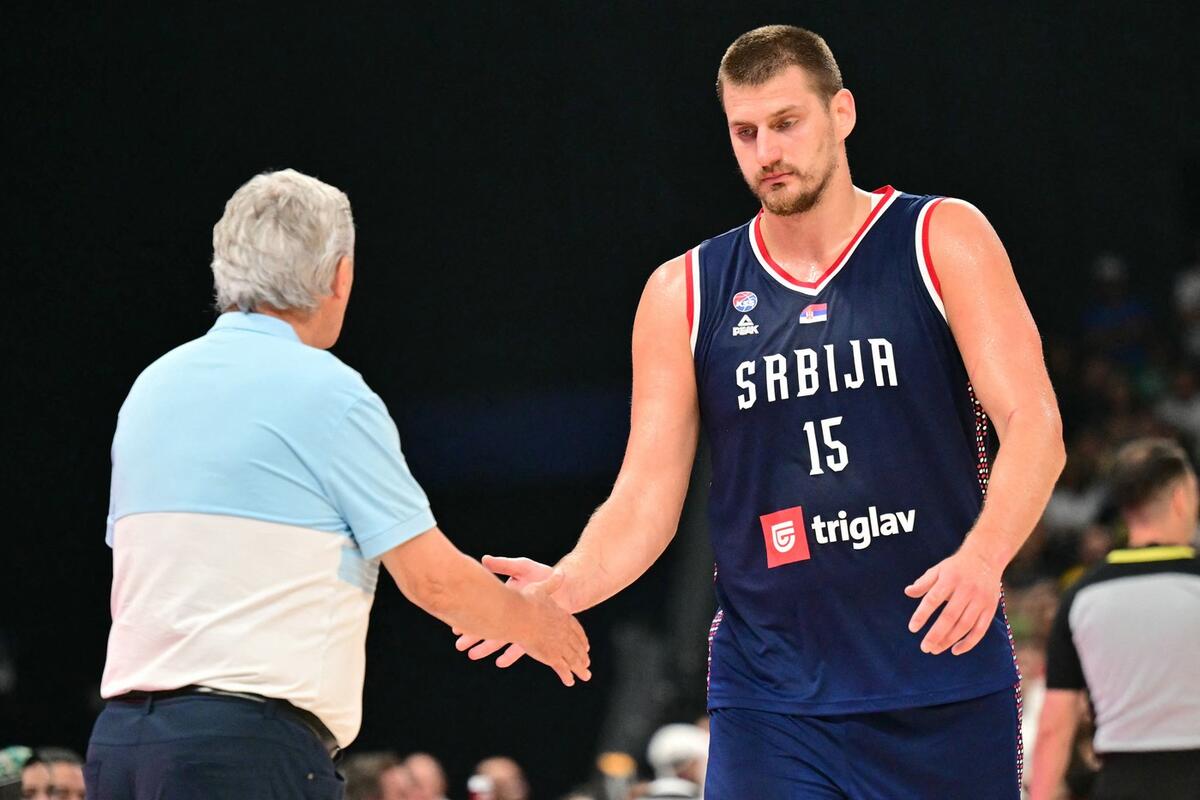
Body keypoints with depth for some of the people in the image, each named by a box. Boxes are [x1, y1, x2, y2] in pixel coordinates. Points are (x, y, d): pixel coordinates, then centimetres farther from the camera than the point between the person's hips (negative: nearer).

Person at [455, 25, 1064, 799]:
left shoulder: (941, 242, 1)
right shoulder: (684, 293, 7)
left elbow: (1035, 428, -7)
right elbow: (645, 503, 5)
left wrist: (982, 557, -27)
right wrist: (564, 586, -16)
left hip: (947, 687, -1)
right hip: (771, 699, 1)